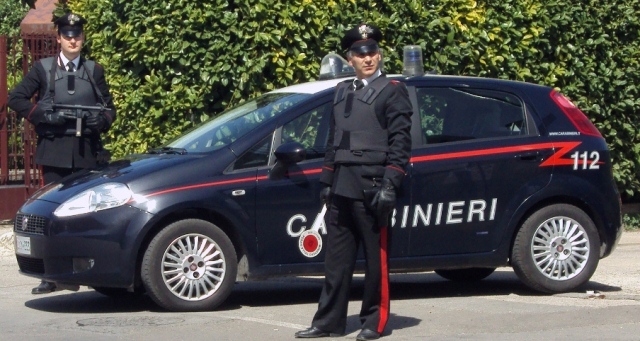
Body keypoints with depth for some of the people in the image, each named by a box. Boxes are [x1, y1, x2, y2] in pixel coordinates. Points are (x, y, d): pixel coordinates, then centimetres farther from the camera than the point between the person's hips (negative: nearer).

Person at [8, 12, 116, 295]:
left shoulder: (94, 71, 15)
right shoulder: (43, 69, 8)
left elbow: (109, 107, 17)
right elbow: (16, 98, 4)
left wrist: (102, 120, -5)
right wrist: (42, 116, -9)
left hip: (87, 152, 2)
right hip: (54, 151, -2)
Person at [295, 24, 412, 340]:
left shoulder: (392, 91, 0)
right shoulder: (342, 92, 19)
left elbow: (400, 142, -7)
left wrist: (389, 185, -15)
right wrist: (327, 182, 15)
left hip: (371, 188, -6)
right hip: (341, 189, 6)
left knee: (376, 258, 1)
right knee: (337, 260, 8)